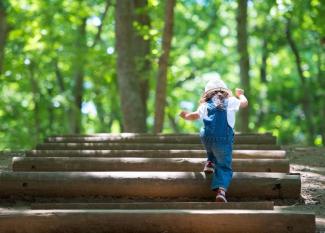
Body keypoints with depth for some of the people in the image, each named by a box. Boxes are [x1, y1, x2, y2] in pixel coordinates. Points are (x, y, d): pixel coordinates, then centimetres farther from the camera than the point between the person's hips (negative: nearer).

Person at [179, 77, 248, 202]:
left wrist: (186, 115, 15)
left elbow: (195, 115, -6)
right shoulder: (230, 102, 11)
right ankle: (221, 189, -19)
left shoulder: (206, 105, 10)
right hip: (224, 140, -2)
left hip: (207, 139, 2)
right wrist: (240, 94, 47)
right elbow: (244, 102, 26)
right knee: (225, 167, 4)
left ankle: (210, 162, 30)